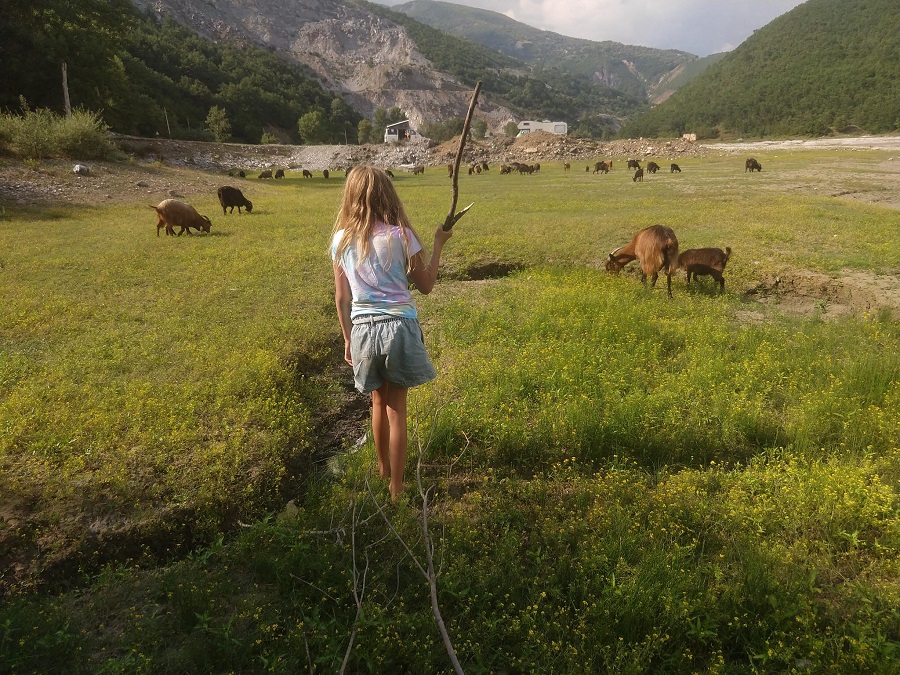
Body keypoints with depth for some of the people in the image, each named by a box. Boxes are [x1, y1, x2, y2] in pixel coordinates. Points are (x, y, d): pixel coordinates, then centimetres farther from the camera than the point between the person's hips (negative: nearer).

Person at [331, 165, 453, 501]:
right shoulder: (400, 235, -9)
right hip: (399, 326, -3)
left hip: (363, 329, 3)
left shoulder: (341, 239, 0)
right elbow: (426, 286, 0)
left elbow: (341, 298, 5)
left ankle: (383, 469, 44)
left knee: (379, 402, 24)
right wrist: (438, 244, 10)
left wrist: (348, 339, 16)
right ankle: (396, 487, 19)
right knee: (396, 409, 8)